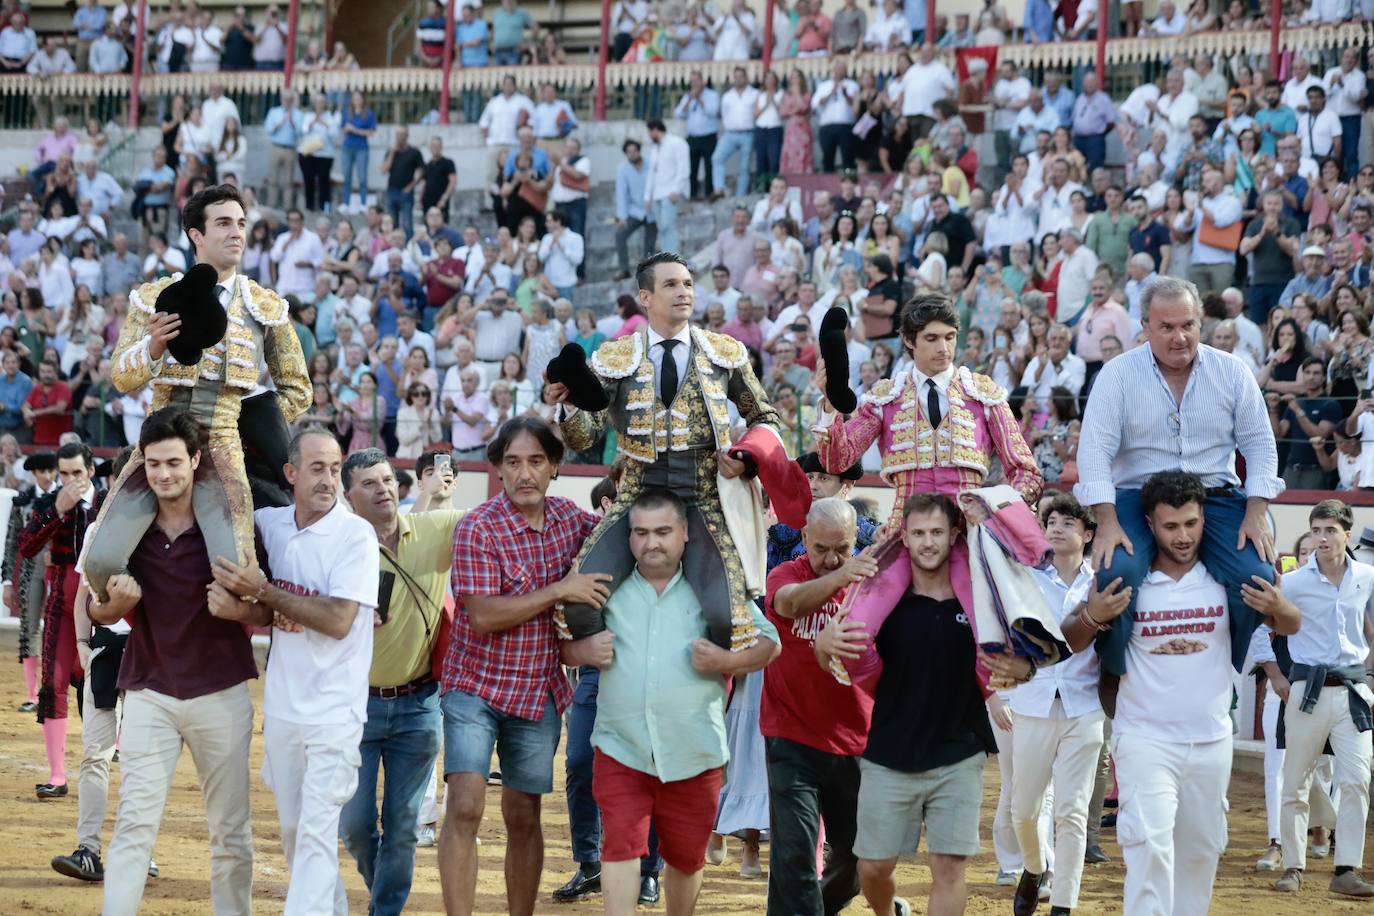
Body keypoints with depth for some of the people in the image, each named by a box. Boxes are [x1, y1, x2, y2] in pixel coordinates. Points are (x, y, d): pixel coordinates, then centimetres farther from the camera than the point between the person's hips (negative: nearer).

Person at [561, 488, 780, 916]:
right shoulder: (609, 589, 5)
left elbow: (768, 642, 3)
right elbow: (564, 646, 13)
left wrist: (727, 662, -15)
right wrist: (584, 652, -10)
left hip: (693, 755, 0)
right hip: (621, 749, 0)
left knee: (686, 857, 14)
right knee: (620, 847, -11)